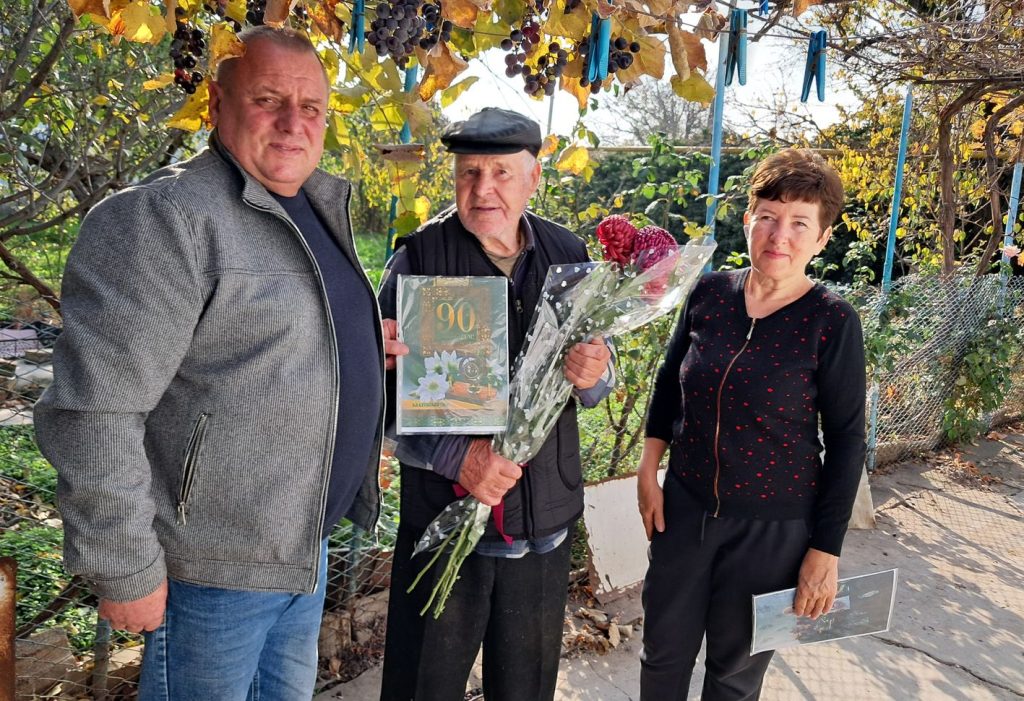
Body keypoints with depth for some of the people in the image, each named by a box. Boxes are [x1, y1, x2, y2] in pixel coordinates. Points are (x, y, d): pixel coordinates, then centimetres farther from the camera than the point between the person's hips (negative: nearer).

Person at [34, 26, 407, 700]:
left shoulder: (317, 208, 8)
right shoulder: (164, 216, -20)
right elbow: (93, 414, -23)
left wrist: (360, 343, 7)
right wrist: (125, 571, -19)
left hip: (306, 544, 8)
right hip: (217, 567, -8)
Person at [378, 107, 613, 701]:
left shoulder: (569, 255, 2)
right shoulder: (419, 257, -9)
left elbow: (599, 378, 8)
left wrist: (594, 374, -15)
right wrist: (454, 456, -26)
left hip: (547, 517, 3)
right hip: (445, 513, -3)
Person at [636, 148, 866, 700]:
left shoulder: (831, 321, -14)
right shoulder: (710, 292, -4)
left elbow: (846, 440, -9)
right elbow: (668, 381, 8)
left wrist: (826, 549, -7)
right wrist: (648, 471, 5)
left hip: (772, 527, -3)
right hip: (685, 507, 3)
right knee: (663, 651, 18)